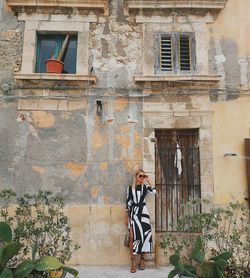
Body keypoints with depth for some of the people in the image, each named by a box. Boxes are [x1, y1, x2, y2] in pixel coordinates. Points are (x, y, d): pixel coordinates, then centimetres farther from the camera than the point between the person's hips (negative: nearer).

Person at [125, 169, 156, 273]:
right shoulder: (130, 188, 8)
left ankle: (142, 259, 15)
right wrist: (127, 216, 6)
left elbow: (154, 191, -12)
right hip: (133, 213, -1)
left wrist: (148, 180, -3)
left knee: (143, 235, 1)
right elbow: (128, 202, 8)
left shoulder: (145, 187, 8)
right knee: (132, 237, -8)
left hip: (143, 213, 1)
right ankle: (133, 262, -4)